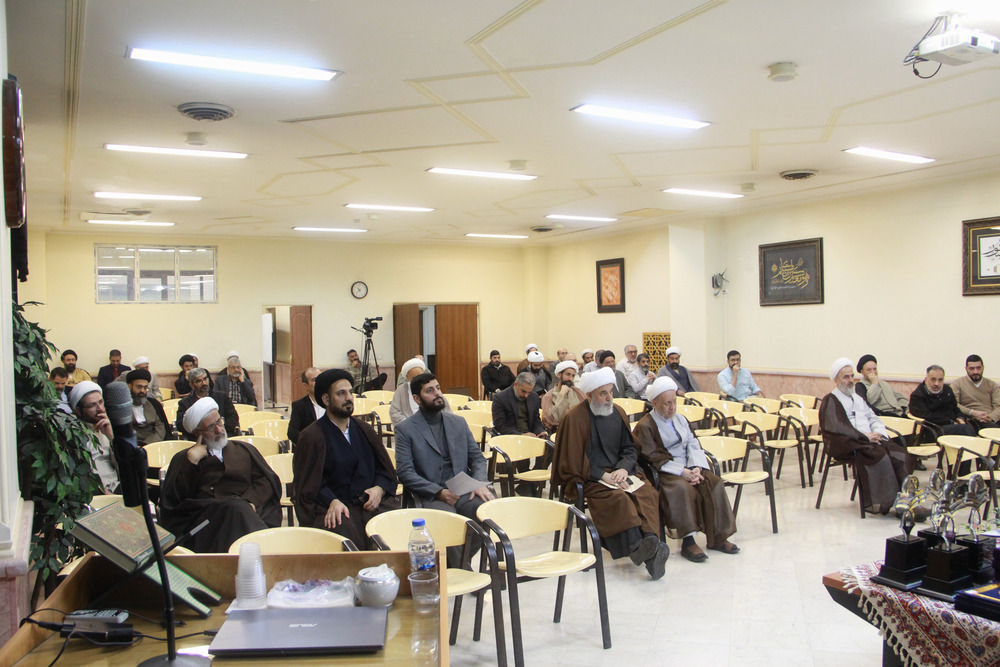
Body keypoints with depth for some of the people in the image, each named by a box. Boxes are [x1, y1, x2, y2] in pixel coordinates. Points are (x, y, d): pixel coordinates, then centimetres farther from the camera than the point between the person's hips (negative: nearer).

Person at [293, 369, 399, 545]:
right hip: (335, 506, -4)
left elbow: (385, 469, 18)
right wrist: (333, 501, -21)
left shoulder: (364, 430, 18)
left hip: (372, 502, 4)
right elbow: (309, 483, -3)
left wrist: (379, 489, -4)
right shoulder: (311, 437, 4)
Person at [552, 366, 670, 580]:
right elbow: (573, 462, -7)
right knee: (618, 498, -34)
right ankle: (636, 547, -48)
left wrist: (623, 468, -7)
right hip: (588, 479, -5)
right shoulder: (574, 418, -6)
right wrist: (603, 476, -15)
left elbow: (630, 448, 15)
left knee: (648, 493, -24)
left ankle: (650, 542, -39)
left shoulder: (618, 413, 12)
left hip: (618, 472, 6)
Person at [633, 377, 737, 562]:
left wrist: (696, 468, -10)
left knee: (714, 483, -18)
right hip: (665, 471, -6)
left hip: (688, 467, 7)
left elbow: (693, 445, 10)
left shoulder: (680, 419, 19)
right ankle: (688, 541, -30)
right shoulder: (644, 426, -3)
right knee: (683, 488, -35)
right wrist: (681, 472, -20)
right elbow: (654, 458, -12)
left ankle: (717, 538, -11)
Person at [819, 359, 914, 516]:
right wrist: (864, 436, -15)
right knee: (879, 455, -33)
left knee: (901, 455, -18)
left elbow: (873, 418, 23)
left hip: (869, 440, 8)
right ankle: (881, 502, -30)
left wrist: (878, 432, -1)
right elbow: (836, 427, -12)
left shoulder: (858, 398, 29)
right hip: (846, 444, -7)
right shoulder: (830, 401, 2)